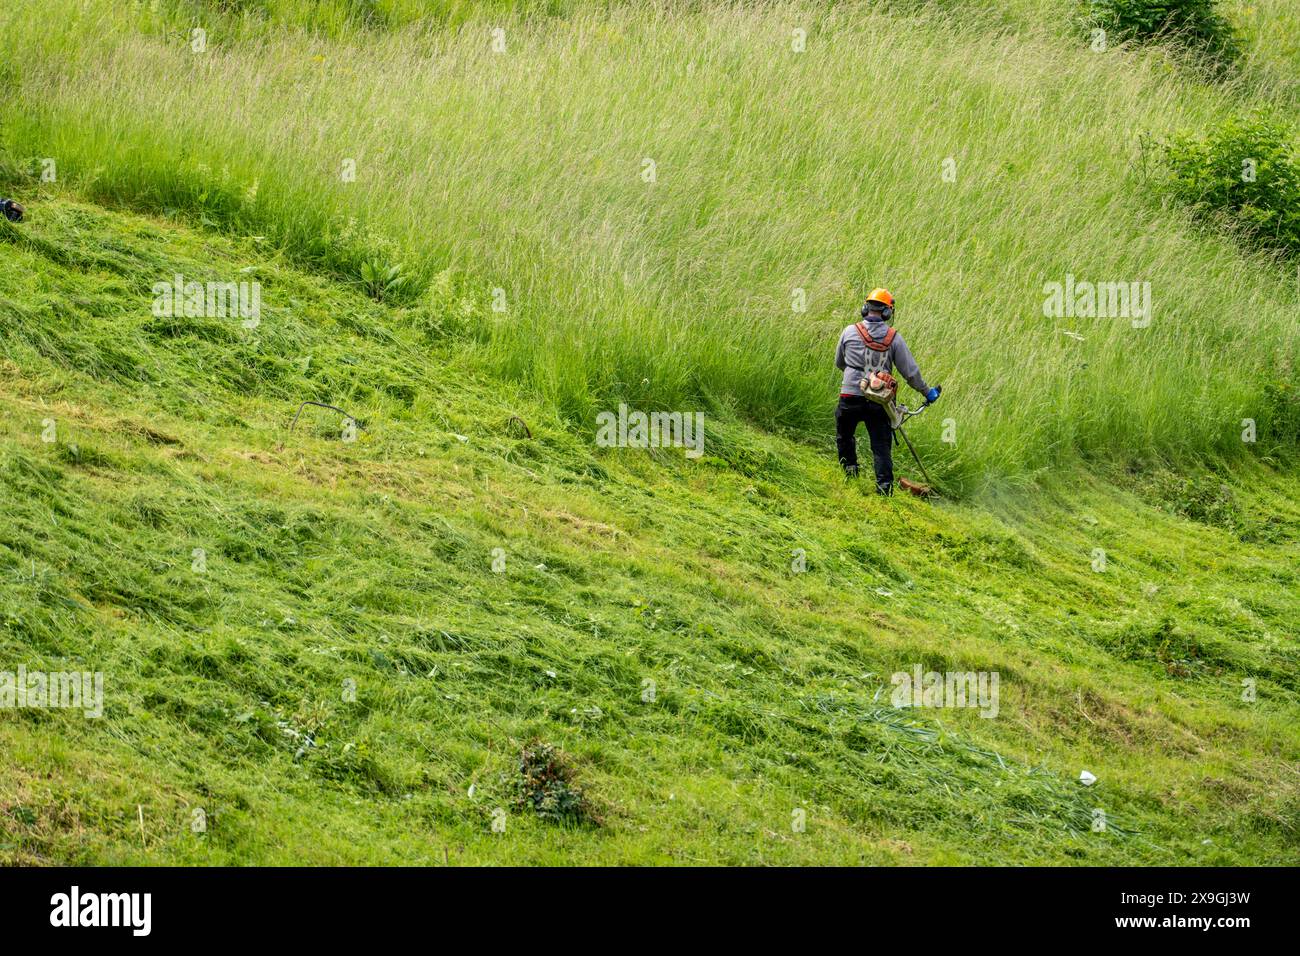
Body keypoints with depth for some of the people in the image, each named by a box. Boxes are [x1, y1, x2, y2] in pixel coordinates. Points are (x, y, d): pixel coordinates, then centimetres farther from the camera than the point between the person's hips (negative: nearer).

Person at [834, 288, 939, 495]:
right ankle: (885, 487, -3)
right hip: (880, 402, 0)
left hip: (851, 397, 0)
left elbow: (839, 363, 14)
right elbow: (910, 371, 0)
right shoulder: (894, 338, -3)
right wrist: (927, 392, 15)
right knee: (882, 447, 4)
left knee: (844, 436, 25)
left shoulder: (850, 332, -2)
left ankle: (850, 471, 22)